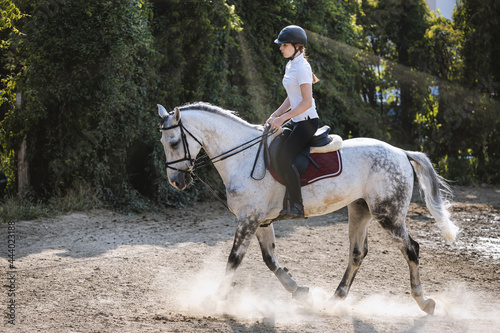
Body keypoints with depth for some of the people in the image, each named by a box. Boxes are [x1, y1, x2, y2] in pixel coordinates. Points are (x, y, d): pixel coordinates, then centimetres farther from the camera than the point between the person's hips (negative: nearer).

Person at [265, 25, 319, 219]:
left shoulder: (301, 67, -16)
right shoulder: (291, 65, 13)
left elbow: (307, 102, -21)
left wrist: (282, 118, -20)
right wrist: (275, 115, 10)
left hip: (307, 121, -10)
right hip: (295, 121, 10)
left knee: (284, 159, -21)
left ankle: (296, 207, -17)